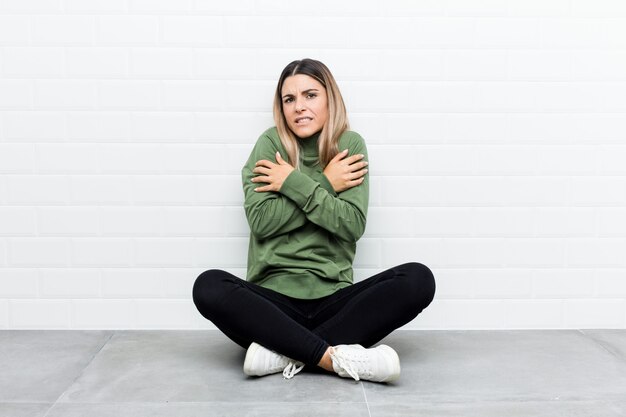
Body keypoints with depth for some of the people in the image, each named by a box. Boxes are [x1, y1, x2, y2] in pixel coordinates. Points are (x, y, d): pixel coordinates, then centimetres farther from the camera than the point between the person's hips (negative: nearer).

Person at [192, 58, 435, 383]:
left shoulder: (350, 145, 5)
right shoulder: (270, 144, 3)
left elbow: (353, 225, -7)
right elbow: (261, 221, -9)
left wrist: (294, 183, -11)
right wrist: (326, 184, -8)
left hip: (333, 299, 1)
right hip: (274, 298, -1)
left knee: (418, 279, -23)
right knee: (208, 286, -29)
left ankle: (284, 351, -24)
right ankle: (334, 356, -28)